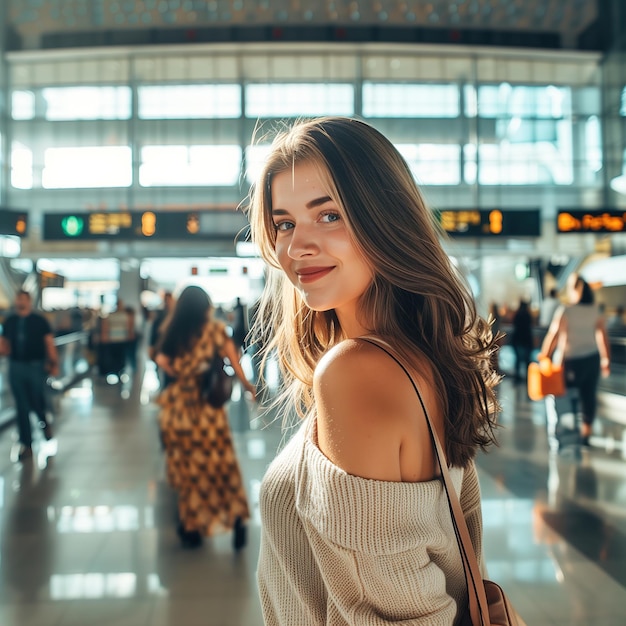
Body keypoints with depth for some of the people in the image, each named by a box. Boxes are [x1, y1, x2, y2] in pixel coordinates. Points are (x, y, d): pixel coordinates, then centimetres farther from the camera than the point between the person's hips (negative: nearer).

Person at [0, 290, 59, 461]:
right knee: (21, 407, 4)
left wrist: (54, 364, -8)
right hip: (16, 367, 3)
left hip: (36, 367, -3)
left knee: (37, 402, -2)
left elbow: (49, 344, -2)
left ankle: (45, 423, 34)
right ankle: (26, 445, 11)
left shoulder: (40, 321, 0)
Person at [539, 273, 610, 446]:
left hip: (570, 360, -4)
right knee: (589, 395, 12)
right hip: (592, 359, 4)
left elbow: (553, 336, -15)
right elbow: (602, 336, -1)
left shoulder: (564, 311, -12)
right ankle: (586, 433, 19)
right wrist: (606, 360, 7)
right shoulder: (596, 311, -1)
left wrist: (543, 356, -7)